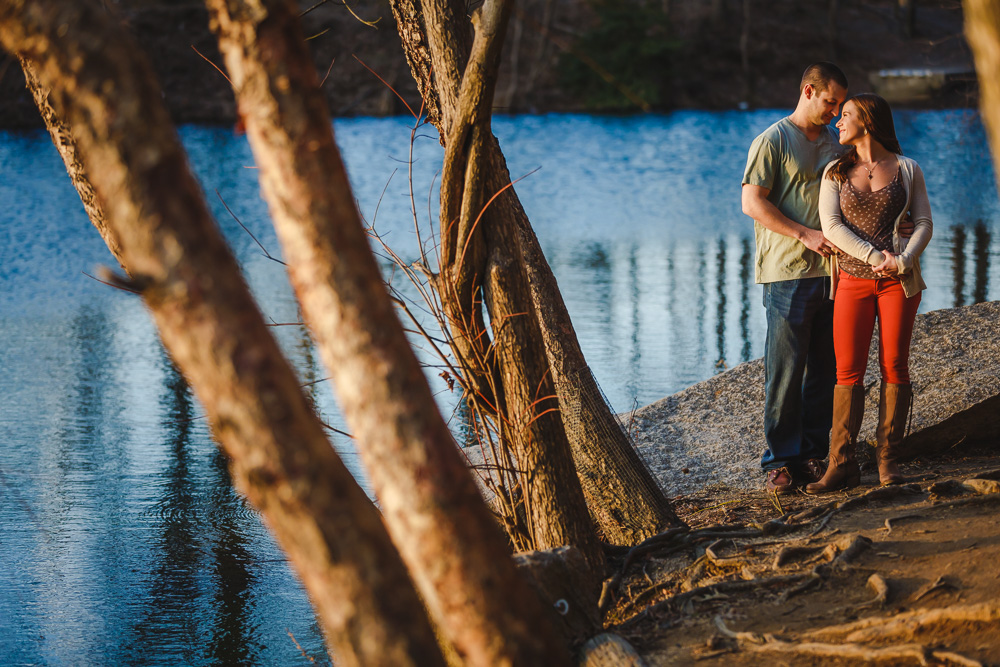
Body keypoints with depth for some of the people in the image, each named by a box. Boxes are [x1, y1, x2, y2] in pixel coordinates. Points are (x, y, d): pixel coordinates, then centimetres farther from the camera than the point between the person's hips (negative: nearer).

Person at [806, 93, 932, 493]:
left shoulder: (907, 169, 5)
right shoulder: (836, 172, 7)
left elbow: (924, 224, 2)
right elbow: (831, 226, -4)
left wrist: (903, 261, -17)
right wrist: (876, 257, -16)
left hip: (899, 280, -1)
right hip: (854, 279, 1)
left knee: (894, 367, 0)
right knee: (848, 371, -4)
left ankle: (887, 460, 7)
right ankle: (841, 465, -3)